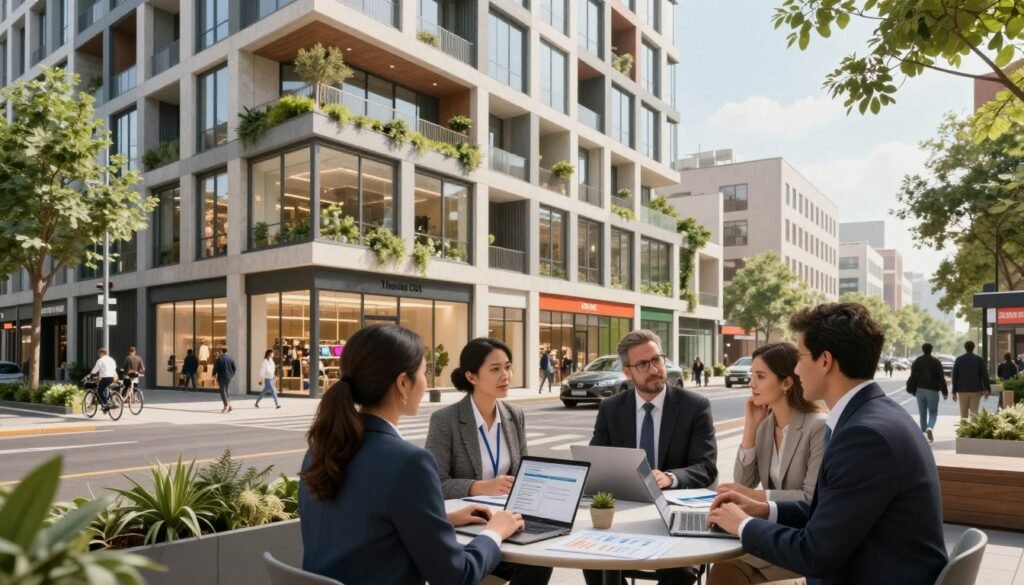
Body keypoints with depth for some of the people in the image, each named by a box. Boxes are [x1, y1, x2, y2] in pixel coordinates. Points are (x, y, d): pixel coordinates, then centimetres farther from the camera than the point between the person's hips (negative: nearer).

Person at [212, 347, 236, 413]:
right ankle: (226, 406, 14)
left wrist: (214, 374, 6)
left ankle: (227, 404, -23)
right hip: (228, 377, 5)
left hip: (221, 376, -5)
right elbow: (234, 367, 5)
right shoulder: (230, 358, 5)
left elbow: (215, 367, -9)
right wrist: (232, 374, 16)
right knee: (225, 390, 16)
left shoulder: (219, 358, -10)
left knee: (222, 391, -5)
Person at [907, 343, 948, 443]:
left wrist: (911, 390, 3)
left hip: (920, 390, 2)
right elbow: (941, 378, -4)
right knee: (933, 413, 3)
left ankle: (924, 431, 13)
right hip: (932, 390, -2)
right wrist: (944, 392, -1)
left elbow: (912, 377, -2)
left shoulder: (917, 361, 3)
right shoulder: (936, 362, -1)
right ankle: (929, 428, -22)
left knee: (922, 413, 11)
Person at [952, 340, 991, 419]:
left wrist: (954, 392, 7)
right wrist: (987, 389, 3)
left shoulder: (958, 359, 1)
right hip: (976, 389, -1)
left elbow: (955, 376, 2)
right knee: (974, 413, 1)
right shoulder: (980, 359, -1)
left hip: (962, 390, 1)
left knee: (963, 414, 9)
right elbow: (984, 375, -3)